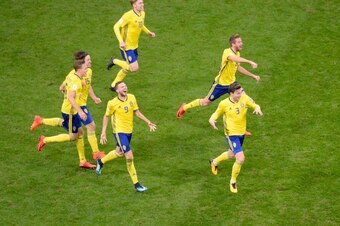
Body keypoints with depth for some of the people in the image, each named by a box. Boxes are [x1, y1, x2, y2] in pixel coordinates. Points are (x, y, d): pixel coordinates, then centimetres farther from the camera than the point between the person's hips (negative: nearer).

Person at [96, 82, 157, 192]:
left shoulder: (132, 98, -3)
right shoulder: (112, 103, -16)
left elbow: (137, 112, 8)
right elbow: (106, 117, -2)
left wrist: (148, 123, 3)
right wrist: (103, 133, -4)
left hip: (129, 131, 7)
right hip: (119, 132, -7)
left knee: (119, 152, 25)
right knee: (129, 156, -13)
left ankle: (101, 162, 53)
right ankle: (136, 184, -4)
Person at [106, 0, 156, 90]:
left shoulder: (142, 13, 3)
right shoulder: (129, 15, -23)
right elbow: (116, 27, -20)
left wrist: (148, 32, 11)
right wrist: (121, 41, -29)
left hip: (134, 46, 9)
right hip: (126, 46, -9)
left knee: (127, 68, 18)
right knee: (134, 68, -11)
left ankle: (113, 85, 36)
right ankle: (115, 61, 9)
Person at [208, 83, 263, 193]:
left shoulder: (244, 98, -11)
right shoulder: (224, 104, -16)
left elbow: (255, 105, -4)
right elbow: (217, 113, 0)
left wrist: (257, 109, -28)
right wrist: (212, 119, -22)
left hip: (241, 133, 6)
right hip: (231, 134, -6)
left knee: (231, 155, 29)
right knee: (240, 159, -18)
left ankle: (215, 161, 61)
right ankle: (233, 181, 8)